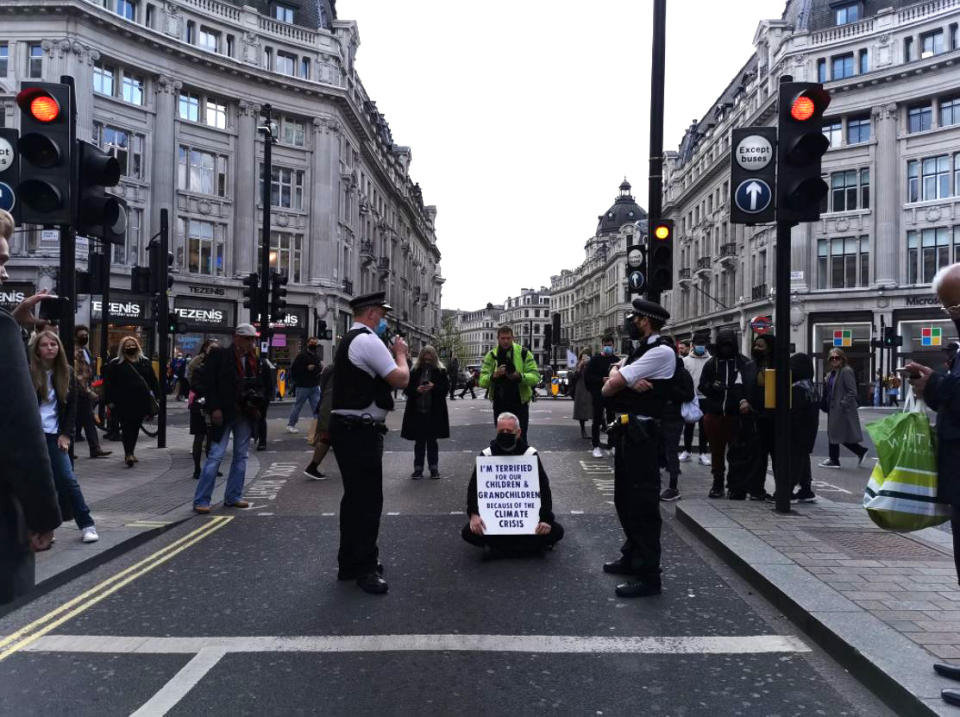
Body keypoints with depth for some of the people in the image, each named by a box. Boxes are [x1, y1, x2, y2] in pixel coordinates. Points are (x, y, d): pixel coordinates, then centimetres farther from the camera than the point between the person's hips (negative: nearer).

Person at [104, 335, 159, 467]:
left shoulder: (145, 362, 11)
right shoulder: (115, 364, 2)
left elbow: (152, 381, 13)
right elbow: (110, 383, 0)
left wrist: (155, 395, 6)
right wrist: (110, 401, -5)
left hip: (141, 401, 4)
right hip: (124, 402, -3)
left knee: (135, 428, 11)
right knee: (127, 428, -9)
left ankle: (130, 453, 25)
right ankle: (128, 454, -11)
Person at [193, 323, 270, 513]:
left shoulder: (254, 360, 10)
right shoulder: (219, 355, -6)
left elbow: (259, 385, 17)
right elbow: (208, 383, -9)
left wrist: (258, 406, 1)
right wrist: (214, 408, -15)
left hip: (246, 415, 6)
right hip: (224, 413, -6)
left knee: (241, 456, 10)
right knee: (216, 455, -8)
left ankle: (233, 497, 20)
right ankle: (201, 500, 0)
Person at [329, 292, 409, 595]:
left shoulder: (349, 340, 18)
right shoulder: (369, 341, -15)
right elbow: (401, 379, -18)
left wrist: (390, 353, 15)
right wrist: (400, 353, -1)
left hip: (347, 429, 11)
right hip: (361, 432, -11)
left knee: (355, 496, 19)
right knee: (369, 499, -3)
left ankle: (349, 563, 31)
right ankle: (365, 569, 7)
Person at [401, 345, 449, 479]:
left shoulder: (440, 371, 1)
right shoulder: (414, 371, 2)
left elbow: (446, 388, -2)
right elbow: (406, 389, 2)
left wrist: (434, 387, -18)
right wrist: (417, 390, -16)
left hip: (434, 412, -1)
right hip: (417, 412, 1)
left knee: (432, 441, 9)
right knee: (419, 441, 7)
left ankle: (434, 468, 18)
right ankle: (418, 469, 14)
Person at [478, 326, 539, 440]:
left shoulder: (524, 353, -3)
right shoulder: (491, 356, 2)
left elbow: (535, 377, -10)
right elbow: (482, 381, -5)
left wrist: (519, 376, -28)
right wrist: (494, 376, -26)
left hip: (520, 404, -2)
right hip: (499, 405, 2)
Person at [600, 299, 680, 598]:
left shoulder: (661, 352, -13)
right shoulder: (638, 353, 18)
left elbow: (613, 384, -17)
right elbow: (607, 390, 9)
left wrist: (616, 375, 4)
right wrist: (627, 381, -9)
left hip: (642, 434, -10)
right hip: (627, 430, 10)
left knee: (642, 504, -5)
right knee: (625, 499, 19)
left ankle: (648, 576, 4)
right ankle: (632, 557, 34)